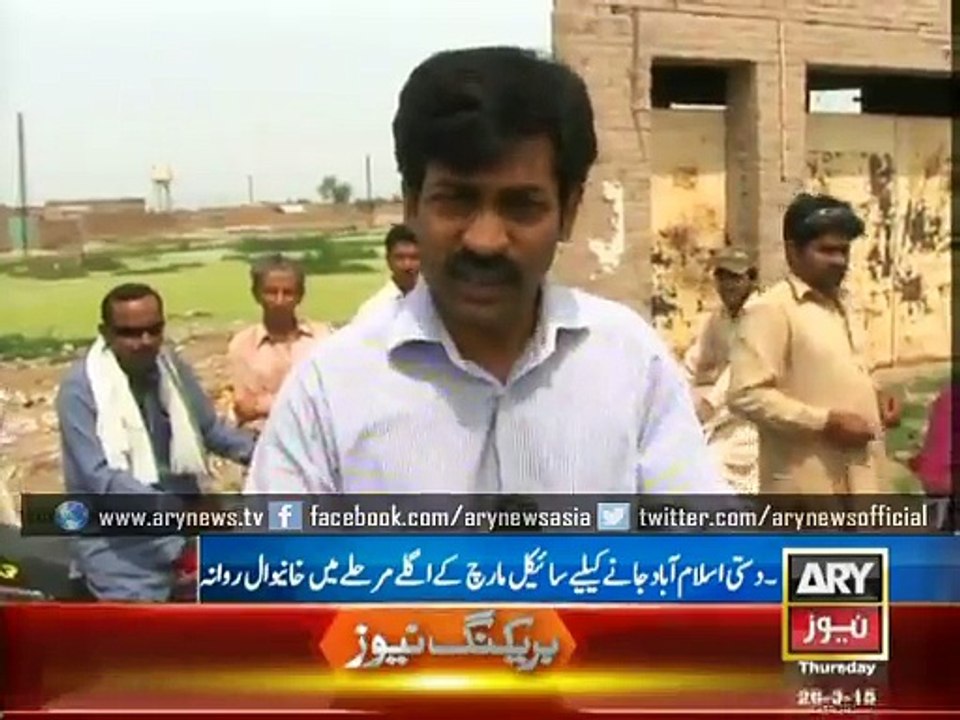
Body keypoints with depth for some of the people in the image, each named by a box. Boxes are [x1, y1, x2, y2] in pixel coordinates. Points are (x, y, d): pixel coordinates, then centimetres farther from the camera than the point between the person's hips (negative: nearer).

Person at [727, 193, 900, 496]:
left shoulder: (839, 304, 16)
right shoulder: (769, 310, -12)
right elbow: (746, 395, -21)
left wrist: (875, 398, 9)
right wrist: (825, 421, -23)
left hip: (856, 481, 9)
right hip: (807, 488, -9)